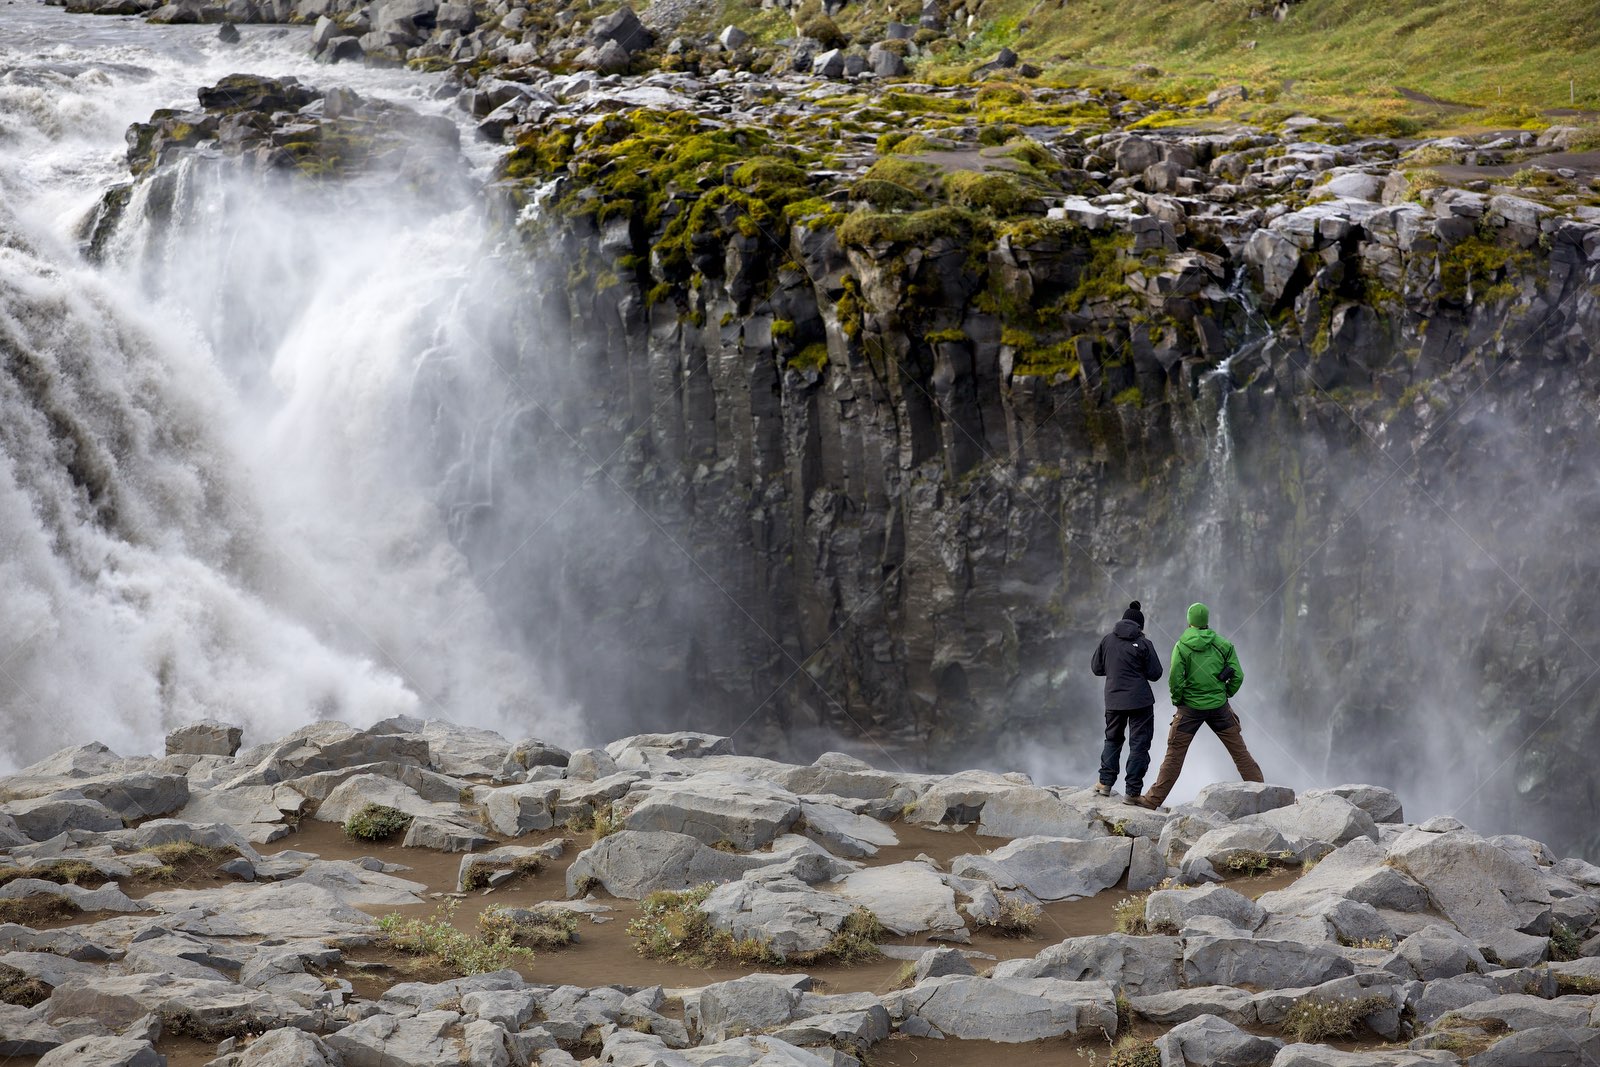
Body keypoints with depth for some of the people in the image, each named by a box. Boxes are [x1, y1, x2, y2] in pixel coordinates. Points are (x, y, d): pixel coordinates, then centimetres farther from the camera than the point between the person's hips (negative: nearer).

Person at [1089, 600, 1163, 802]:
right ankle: (1133, 792, -2)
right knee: (1139, 744, 2)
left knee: (1112, 739, 22)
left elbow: (1096, 668, 9)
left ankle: (1105, 783, 14)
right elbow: (1155, 674, -6)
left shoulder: (1107, 640, 1)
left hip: (1113, 700, 4)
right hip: (1140, 702, -4)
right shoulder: (1143, 644, -9)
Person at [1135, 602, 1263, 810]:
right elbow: (1237, 675, -3)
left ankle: (1154, 799, 5)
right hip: (1219, 707, 2)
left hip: (1190, 707, -1)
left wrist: (1177, 700, 2)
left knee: (1174, 755, 4)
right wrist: (1225, 694, 12)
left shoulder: (1182, 646, -7)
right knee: (1239, 752, 10)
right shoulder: (1223, 645, 0)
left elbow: (1175, 678, -14)